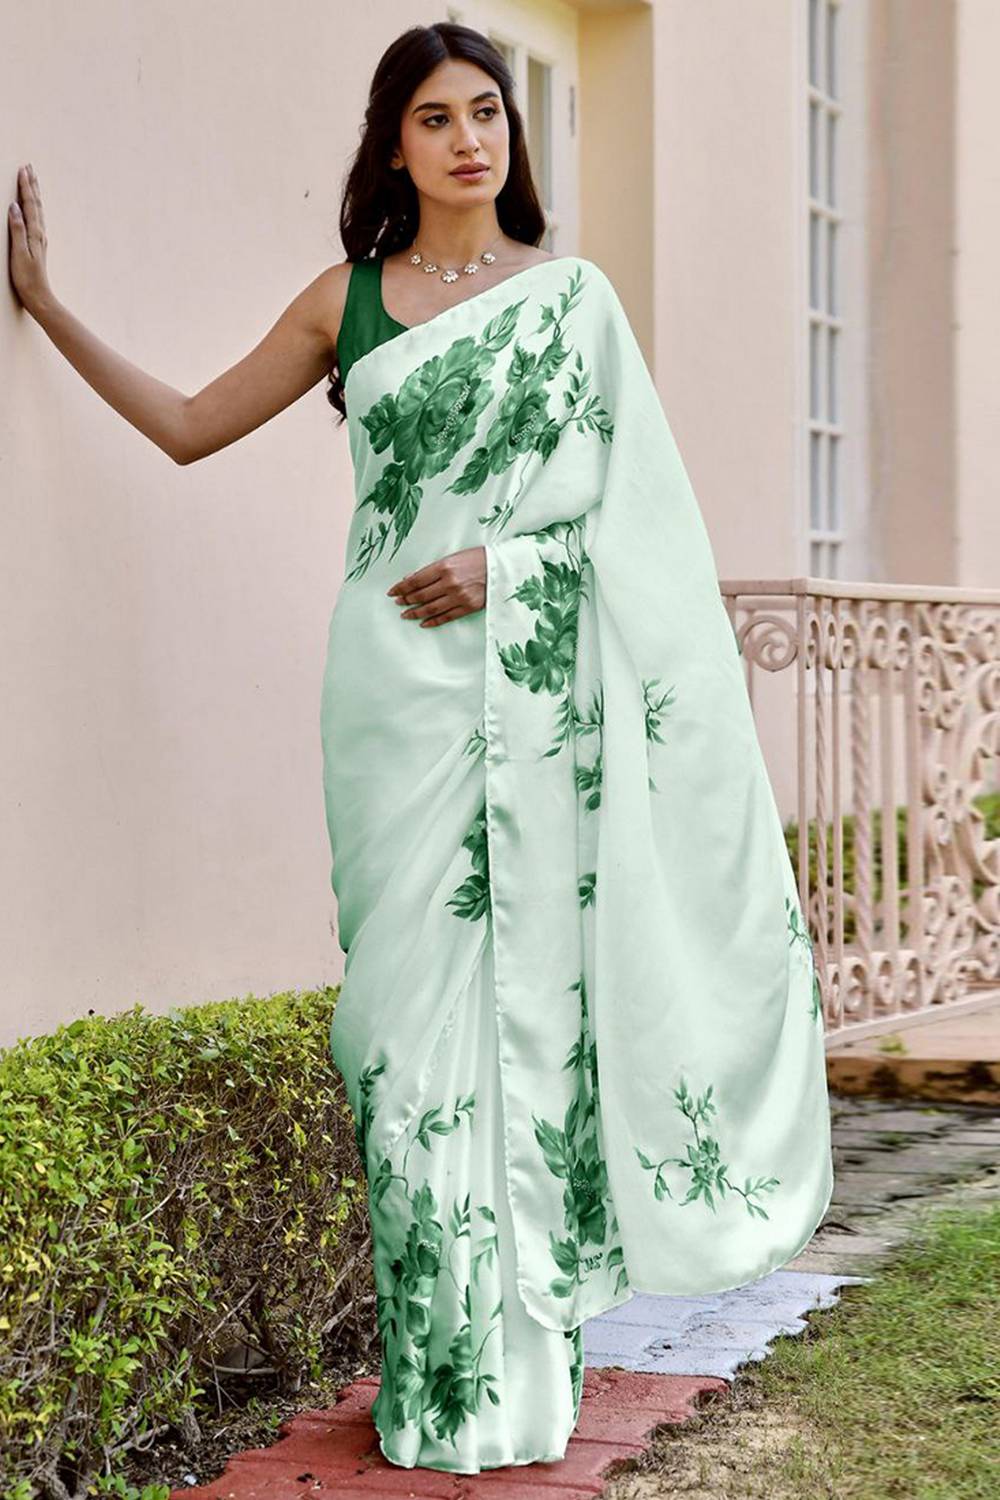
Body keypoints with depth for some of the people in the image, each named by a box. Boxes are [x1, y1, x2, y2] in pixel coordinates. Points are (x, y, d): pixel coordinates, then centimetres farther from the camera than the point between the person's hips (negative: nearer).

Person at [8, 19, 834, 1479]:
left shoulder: (572, 293, 7)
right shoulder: (348, 298, 11)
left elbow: (634, 505, 5)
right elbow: (189, 425, 14)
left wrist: (509, 563, -10)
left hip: (535, 682, -1)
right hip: (400, 685, 1)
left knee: (528, 983, -1)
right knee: (416, 987, -2)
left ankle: (525, 1361, 8)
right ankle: (439, 1382, 6)